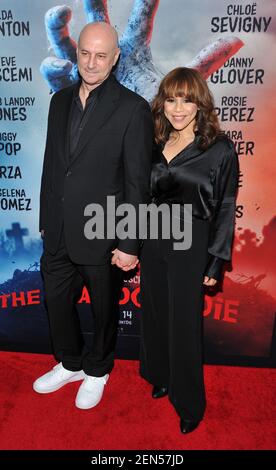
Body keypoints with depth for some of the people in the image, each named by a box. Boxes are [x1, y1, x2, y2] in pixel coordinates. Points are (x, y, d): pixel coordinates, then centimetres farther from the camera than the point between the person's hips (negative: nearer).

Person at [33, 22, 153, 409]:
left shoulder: (133, 108, -11)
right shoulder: (60, 101, 8)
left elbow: (138, 184, -13)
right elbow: (51, 165, 11)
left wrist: (130, 245, -14)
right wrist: (45, 221, 12)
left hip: (102, 236, -5)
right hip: (59, 234, 6)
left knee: (104, 311, 15)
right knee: (56, 303, 19)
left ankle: (97, 371, 43)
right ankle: (70, 363, 47)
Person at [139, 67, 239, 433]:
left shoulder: (219, 149, -9)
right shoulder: (155, 144, 5)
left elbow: (225, 209, -7)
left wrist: (215, 262, -8)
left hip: (191, 245, -4)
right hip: (153, 239, 5)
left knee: (184, 322, 6)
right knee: (155, 314, 17)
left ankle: (190, 403, 31)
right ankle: (161, 377, 44)